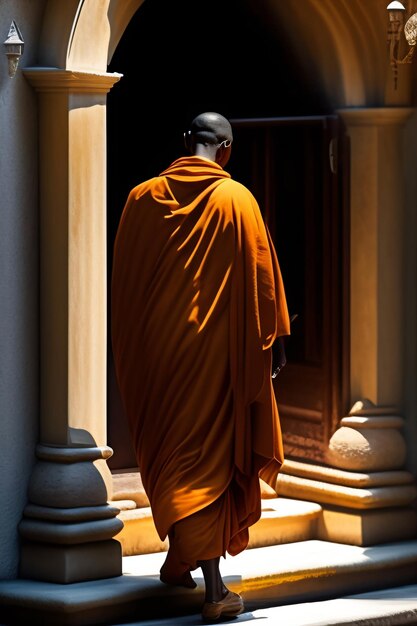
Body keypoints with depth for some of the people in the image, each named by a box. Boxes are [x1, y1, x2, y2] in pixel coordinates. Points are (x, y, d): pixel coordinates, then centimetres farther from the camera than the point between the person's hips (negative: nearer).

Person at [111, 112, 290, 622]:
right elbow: (261, 276, -6)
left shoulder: (142, 198, 0)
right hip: (213, 347, -3)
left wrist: (130, 346, 18)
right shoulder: (235, 200, -8)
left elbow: (121, 279, 7)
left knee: (168, 451, 17)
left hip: (153, 350, 3)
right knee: (208, 458, 1)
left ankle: (181, 559, 24)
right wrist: (271, 340, 5)